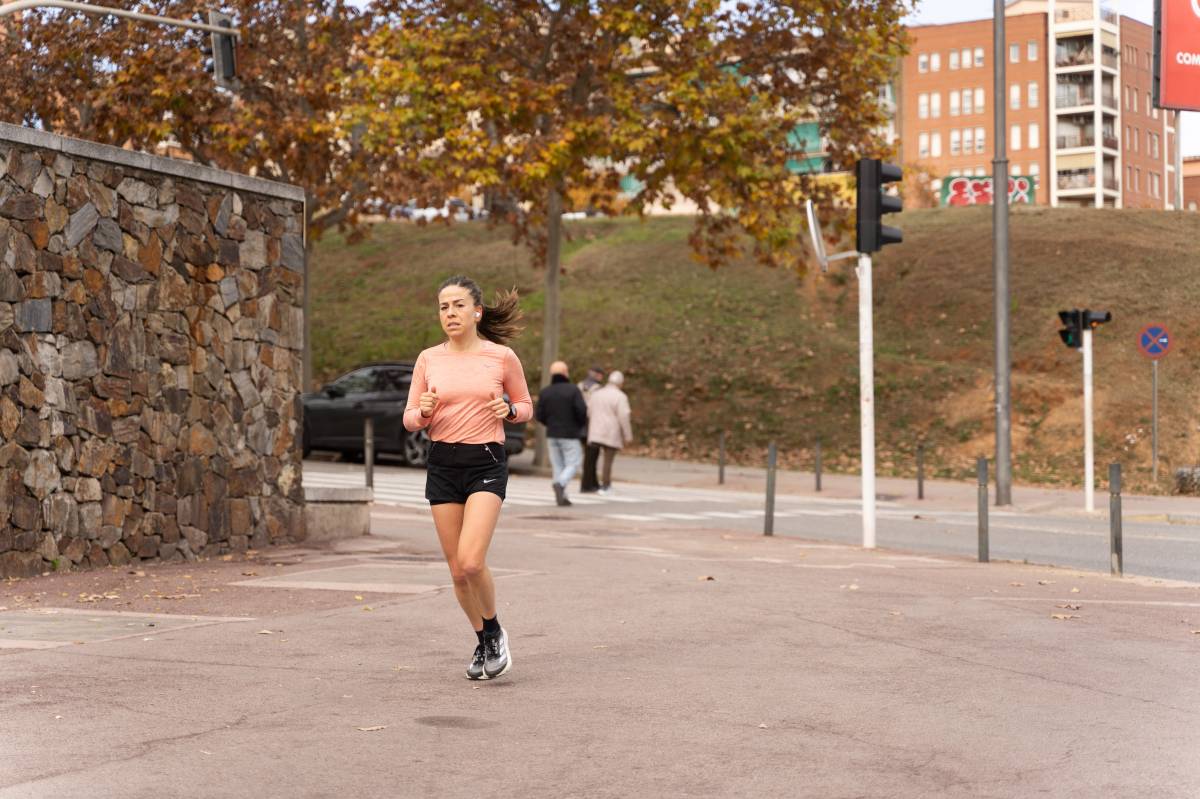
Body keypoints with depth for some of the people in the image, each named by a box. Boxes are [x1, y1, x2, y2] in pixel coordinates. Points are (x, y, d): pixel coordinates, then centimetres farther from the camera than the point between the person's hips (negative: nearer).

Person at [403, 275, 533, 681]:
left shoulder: (502, 357, -2)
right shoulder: (428, 359, 4)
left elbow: (526, 407, 11)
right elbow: (410, 419, 8)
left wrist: (508, 409, -11)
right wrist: (424, 411, -15)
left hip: (486, 464, -3)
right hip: (442, 465, 3)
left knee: (470, 561, -19)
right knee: (457, 570, 6)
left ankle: (494, 632, 7)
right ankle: (483, 643, 28)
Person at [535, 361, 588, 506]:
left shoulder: (545, 392, 1)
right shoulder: (573, 389, -9)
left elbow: (539, 416, -1)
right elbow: (581, 410, -17)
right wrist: (582, 424, 3)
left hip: (552, 435, 4)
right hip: (570, 434, -4)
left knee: (558, 466, 10)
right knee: (573, 464, 2)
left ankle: (562, 497, 3)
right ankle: (560, 484, -24)